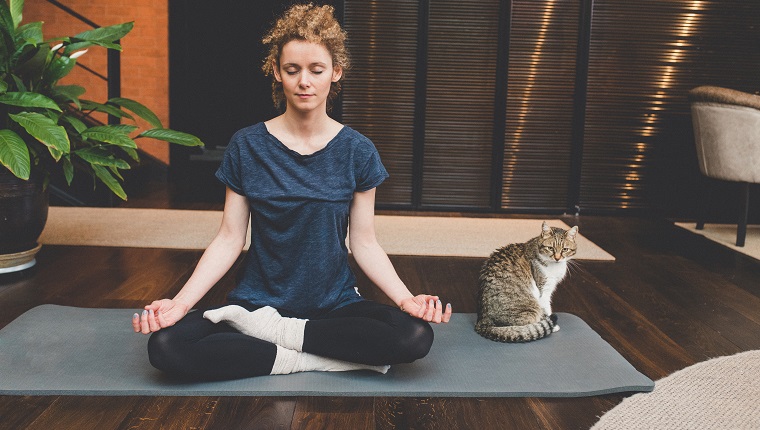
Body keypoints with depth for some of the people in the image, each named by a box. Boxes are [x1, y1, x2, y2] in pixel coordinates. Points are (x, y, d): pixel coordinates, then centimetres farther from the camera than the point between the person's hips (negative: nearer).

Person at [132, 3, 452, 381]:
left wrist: (405, 298, -15)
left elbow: (364, 242, 1)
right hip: (257, 302, 0)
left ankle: (275, 332, -14)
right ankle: (325, 357, -18)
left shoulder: (357, 151, -1)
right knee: (165, 345, -26)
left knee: (416, 335, -28)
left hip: (335, 304, 1)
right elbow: (229, 238, -1)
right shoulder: (247, 146, -1)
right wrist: (181, 302, -14)